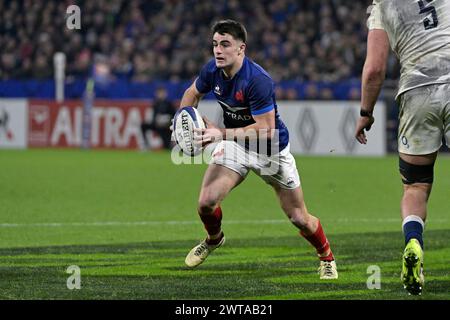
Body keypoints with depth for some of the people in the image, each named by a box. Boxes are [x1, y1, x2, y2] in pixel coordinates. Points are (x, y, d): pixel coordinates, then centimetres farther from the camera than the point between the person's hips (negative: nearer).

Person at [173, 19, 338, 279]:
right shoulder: (213, 70, -13)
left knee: (300, 219, 3)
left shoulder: (258, 80, -33)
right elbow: (193, 93, 9)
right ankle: (214, 239, 18)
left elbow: (266, 129, -33)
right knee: (206, 202, -16)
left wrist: (221, 133, -35)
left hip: (273, 150, -4)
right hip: (235, 144, 4)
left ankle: (327, 258, 33)